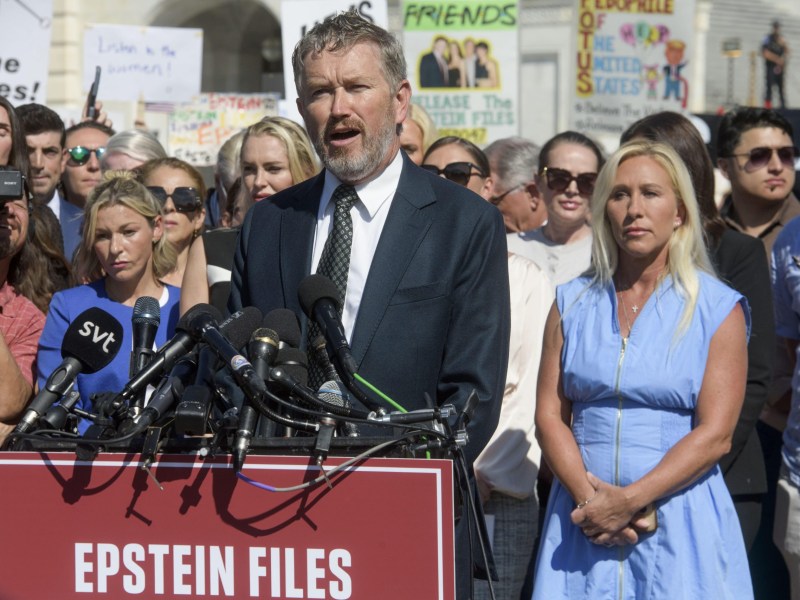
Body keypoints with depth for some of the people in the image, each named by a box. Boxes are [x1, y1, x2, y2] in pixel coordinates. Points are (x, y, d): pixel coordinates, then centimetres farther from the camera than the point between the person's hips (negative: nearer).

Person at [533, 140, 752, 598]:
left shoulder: (717, 308, 0)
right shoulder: (573, 303, 10)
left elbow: (715, 436, -7)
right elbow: (550, 415, 4)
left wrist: (630, 500, -15)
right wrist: (588, 496, -12)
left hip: (682, 525, -2)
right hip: (584, 523, 2)